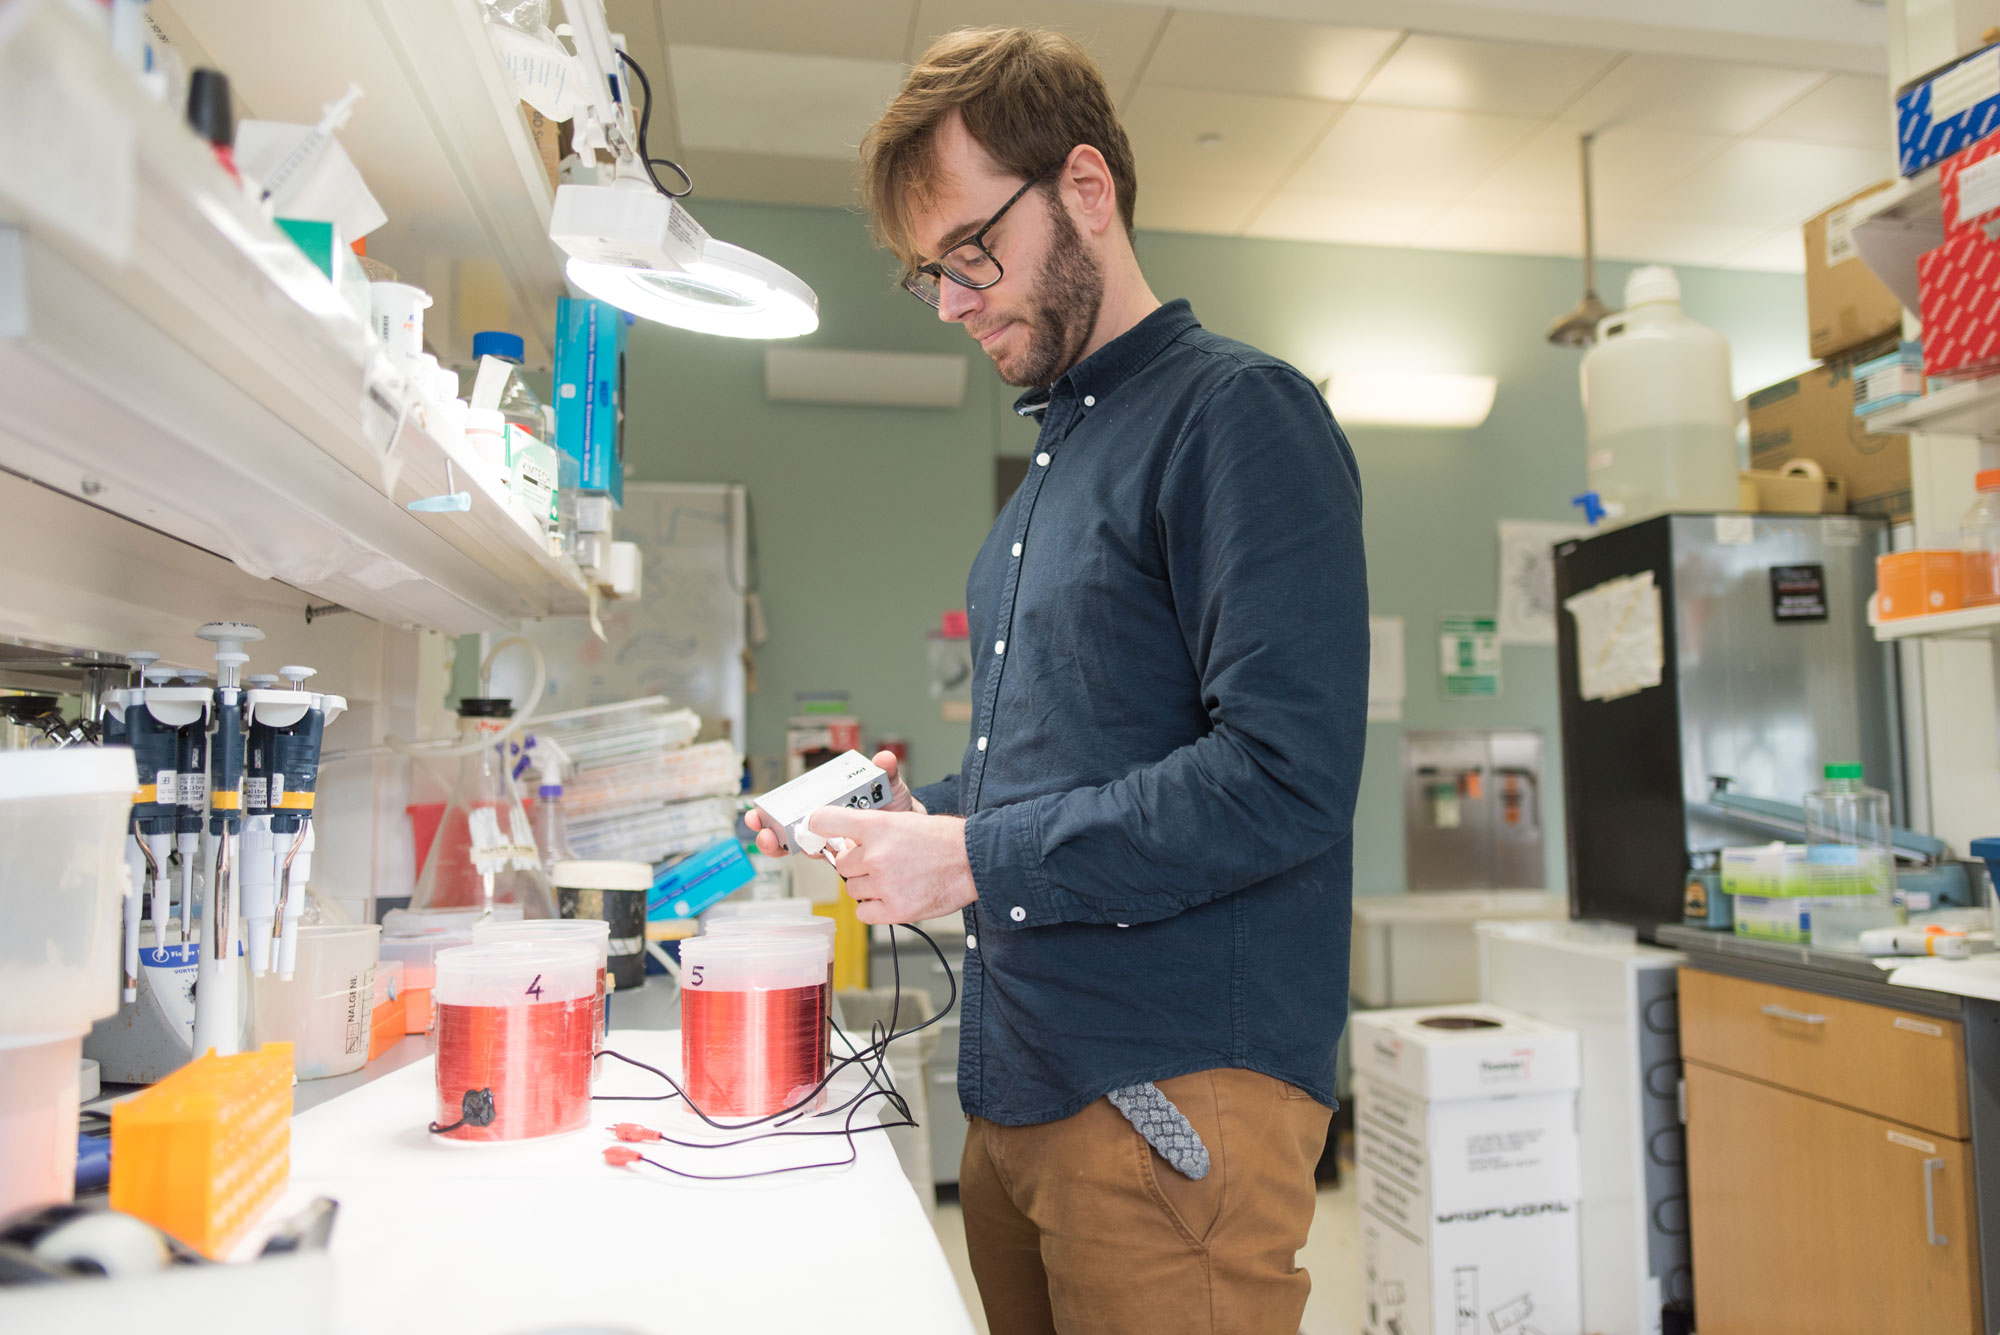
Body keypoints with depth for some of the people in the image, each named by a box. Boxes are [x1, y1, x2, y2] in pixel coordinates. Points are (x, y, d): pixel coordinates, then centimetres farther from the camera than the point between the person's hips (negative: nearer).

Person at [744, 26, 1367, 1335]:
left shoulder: (1236, 413, -12)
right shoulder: (1056, 453, 16)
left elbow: (1287, 775, -22)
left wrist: (975, 860, -18)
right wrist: (915, 817, 6)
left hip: (1173, 1101, -8)